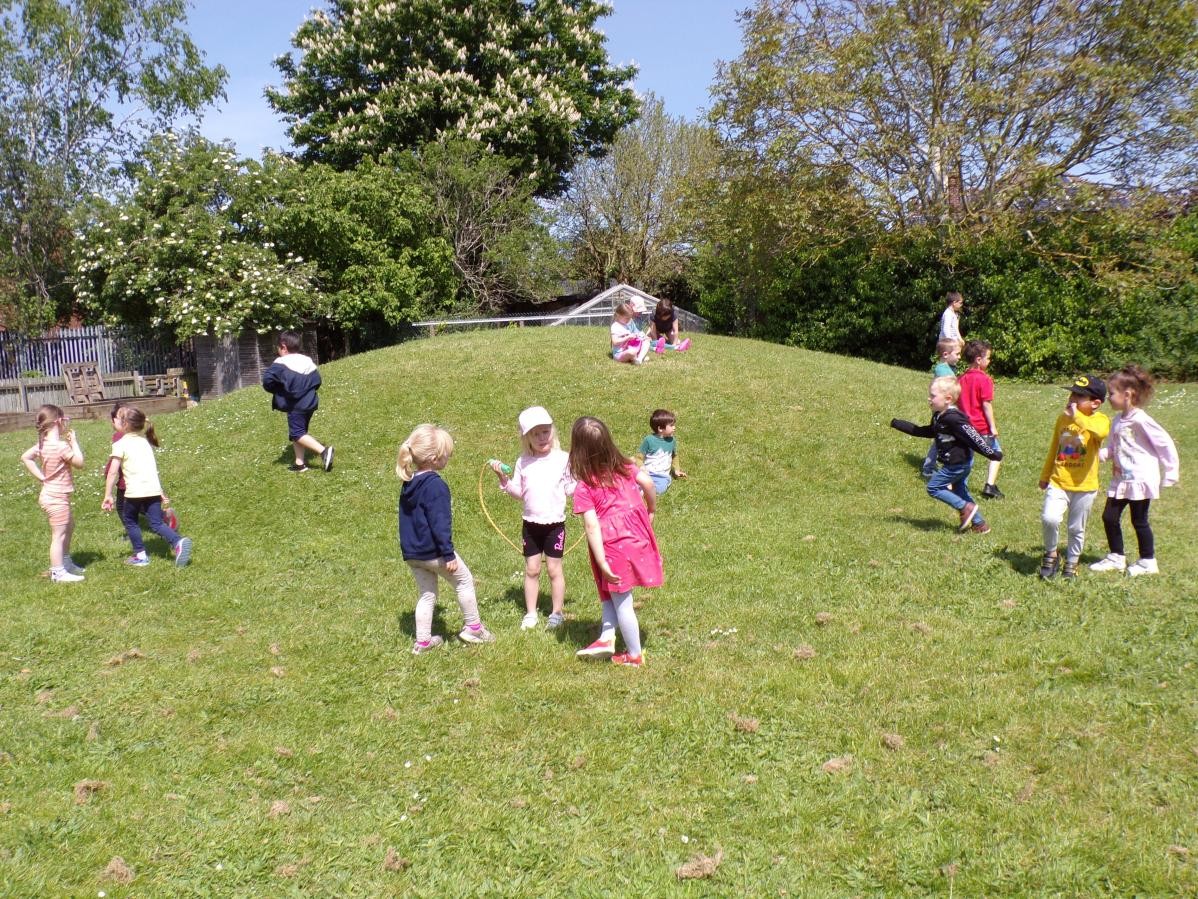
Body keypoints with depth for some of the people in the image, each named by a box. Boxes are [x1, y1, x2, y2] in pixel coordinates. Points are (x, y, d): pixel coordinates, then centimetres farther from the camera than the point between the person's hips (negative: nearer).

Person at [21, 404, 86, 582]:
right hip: (57, 498, -10)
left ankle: (66, 562, 38)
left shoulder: (43, 444, 3)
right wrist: (74, 442, -10)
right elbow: (79, 463, -17)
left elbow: (25, 457, 12)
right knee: (59, 535, -2)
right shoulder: (61, 446, -24)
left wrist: (41, 476, 8)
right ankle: (58, 572, 4)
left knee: (69, 526, 26)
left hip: (49, 494, 10)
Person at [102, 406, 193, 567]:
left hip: (135, 491, -5)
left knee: (129, 520, 18)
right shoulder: (144, 441, 19)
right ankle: (178, 542, -21)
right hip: (154, 489, 5)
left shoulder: (120, 444, -1)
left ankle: (140, 555, 18)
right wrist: (161, 494, 21)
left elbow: (113, 472, -6)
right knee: (157, 523, 5)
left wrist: (108, 496, -3)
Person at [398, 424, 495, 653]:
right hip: (433, 551, -8)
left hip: (411, 553, 8)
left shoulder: (408, 483, 8)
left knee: (426, 594, 18)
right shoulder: (436, 486, -20)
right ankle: (473, 628, 20)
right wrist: (448, 554, -17)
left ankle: (422, 641, 21)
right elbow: (440, 523, -22)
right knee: (464, 581, 12)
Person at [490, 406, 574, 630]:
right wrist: (503, 479, -8)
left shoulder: (563, 459, -6)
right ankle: (530, 614, 21)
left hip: (555, 523, -3)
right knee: (531, 569, 10)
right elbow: (518, 492, 5)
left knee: (554, 569, 4)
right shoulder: (523, 462, 2)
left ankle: (557, 613, 18)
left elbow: (570, 489, -2)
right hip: (531, 523, 3)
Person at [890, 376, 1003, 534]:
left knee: (934, 487, -2)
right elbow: (925, 431, 21)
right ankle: (979, 524, 23)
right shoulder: (940, 417, 9)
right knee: (960, 492, 17)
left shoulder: (953, 419, -22)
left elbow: (973, 436, -23)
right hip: (962, 462, 10)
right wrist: (897, 424, 22)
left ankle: (966, 507, -2)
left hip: (957, 463, -10)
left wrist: (992, 454, -22)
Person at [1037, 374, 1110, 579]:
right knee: (1049, 518, -19)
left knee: (1077, 529, 11)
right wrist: (1044, 475, 23)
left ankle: (1071, 562, 33)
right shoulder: (1063, 418, 5)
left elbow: (1101, 432, -37)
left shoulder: (1100, 420, -9)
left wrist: (1077, 417, -35)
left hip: (1084, 486, -2)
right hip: (1058, 482, 2)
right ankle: (1051, 554, 6)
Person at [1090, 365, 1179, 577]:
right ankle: (1116, 558, 22)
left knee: (1139, 520, 2)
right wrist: (1097, 453, -1)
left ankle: (1148, 562, 18)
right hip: (1120, 479, 8)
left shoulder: (1140, 420, -16)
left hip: (1140, 479, -8)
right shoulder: (1117, 421, 9)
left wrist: (1170, 473, -13)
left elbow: (1165, 444, -14)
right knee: (1109, 516, 8)